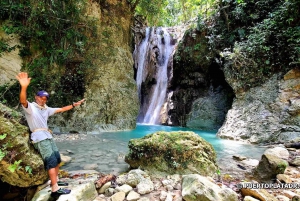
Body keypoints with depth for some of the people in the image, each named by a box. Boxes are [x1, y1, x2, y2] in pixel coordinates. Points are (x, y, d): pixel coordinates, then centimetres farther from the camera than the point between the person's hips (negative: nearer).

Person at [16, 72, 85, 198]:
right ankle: (55, 190, -14)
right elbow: (23, 101, -27)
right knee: (52, 161, -15)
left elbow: (60, 109, 24)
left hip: (48, 136, 9)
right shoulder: (30, 107, -5)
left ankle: (55, 181, 28)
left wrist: (73, 105, 23)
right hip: (39, 137, -9)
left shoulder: (46, 109, 17)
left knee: (57, 159, 13)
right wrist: (24, 87, -46)